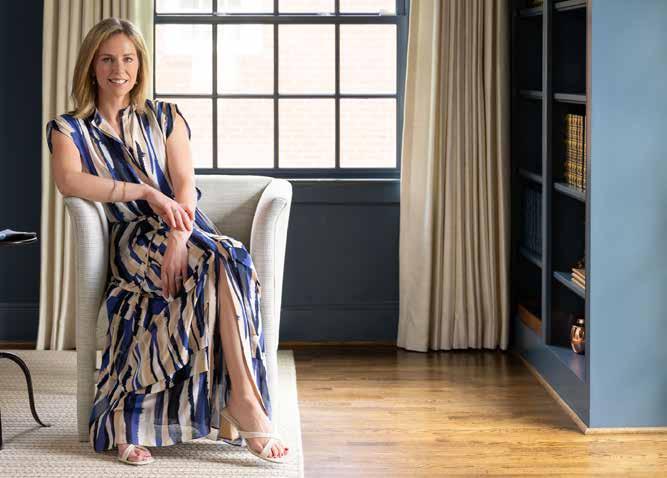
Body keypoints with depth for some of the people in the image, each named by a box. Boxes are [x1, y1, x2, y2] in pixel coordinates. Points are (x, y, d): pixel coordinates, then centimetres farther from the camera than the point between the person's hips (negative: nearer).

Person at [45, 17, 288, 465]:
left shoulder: (165, 117, 16)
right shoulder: (69, 129, 11)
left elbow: (185, 184, 1)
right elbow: (70, 181, -11)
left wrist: (179, 238, -19)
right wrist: (146, 193, -18)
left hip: (185, 229, 3)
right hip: (131, 239, -3)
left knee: (226, 260, -35)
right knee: (223, 259, -33)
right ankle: (246, 401, -38)